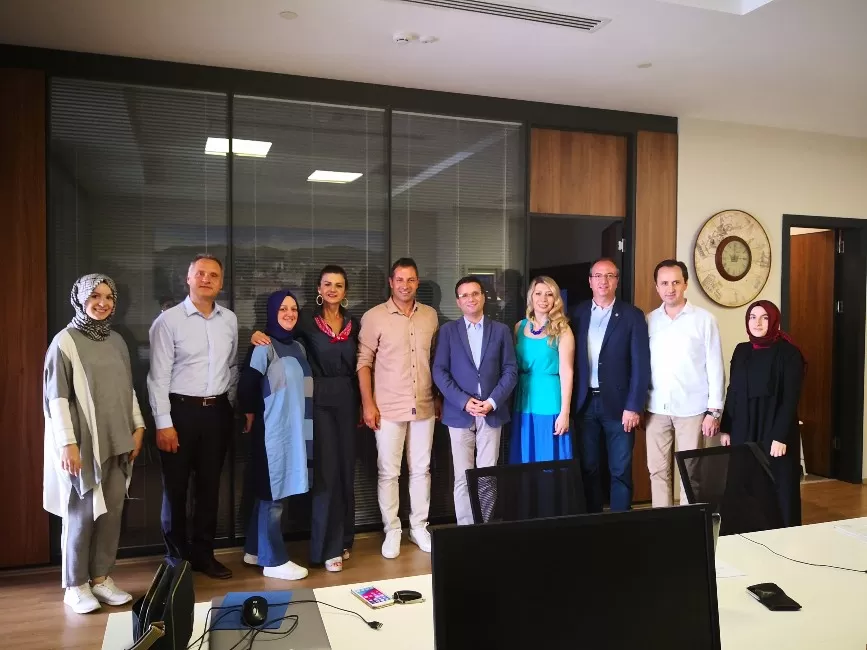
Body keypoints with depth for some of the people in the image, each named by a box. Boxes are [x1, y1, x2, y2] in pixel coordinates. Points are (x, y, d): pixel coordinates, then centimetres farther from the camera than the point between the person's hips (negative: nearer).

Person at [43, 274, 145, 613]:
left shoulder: (117, 341, 10)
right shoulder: (65, 341, -8)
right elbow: (57, 396, -12)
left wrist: (138, 426, 9)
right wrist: (67, 443, -17)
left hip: (117, 441, 6)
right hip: (82, 442, -5)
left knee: (112, 511, 8)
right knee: (82, 513, 2)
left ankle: (101, 577, 21)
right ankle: (75, 585, 16)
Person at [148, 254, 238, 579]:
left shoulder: (230, 320, 6)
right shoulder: (168, 320, -8)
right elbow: (159, 376, -10)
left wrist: (229, 406, 12)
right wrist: (163, 423, -13)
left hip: (217, 411, 4)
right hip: (180, 409, -4)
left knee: (209, 485, 12)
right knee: (176, 487, 7)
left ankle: (203, 553, 26)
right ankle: (176, 556, 23)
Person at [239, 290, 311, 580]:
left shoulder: (298, 347, 11)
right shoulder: (264, 346, -12)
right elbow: (246, 385, -19)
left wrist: (301, 422, 4)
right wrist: (250, 415, -6)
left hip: (294, 431, 8)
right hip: (272, 431, -8)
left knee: (271, 492, 15)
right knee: (273, 494, 1)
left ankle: (255, 550, 29)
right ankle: (274, 560, 12)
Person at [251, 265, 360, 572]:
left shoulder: (353, 323, 8)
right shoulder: (307, 319, -4)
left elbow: (357, 366, 11)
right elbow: (280, 333, -4)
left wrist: (361, 405, 11)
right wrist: (260, 335, -26)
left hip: (347, 400, 4)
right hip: (319, 401, -4)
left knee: (346, 469, 11)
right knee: (326, 470, -4)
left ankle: (344, 539, 25)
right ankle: (328, 547, 7)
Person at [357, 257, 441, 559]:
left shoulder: (431, 315, 6)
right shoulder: (374, 317, -5)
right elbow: (364, 362, -4)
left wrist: (439, 397, 11)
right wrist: (368, 403, -9)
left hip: (424, 407, 3)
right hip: (388, 408, -3)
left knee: (421, 469, 12)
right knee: (388, 472, 4)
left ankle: (419, 526, 25)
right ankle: (392, 530, 18)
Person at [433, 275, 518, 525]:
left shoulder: (501, 330, 8)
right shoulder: (448, 330, 5)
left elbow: (510, 370, 4)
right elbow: (439, 371, -1)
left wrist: (493, 401, -10)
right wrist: (464, 401, -12)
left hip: (492, 412, 1)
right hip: (459, 413, 0)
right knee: (463, 478, 3)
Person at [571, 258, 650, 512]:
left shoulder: (632, 315, -2)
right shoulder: (577, 314, 6)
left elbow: (641, 365, -6)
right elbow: (571, 360, 6)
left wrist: (633, 407, -11)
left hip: (618, 404, -2)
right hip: (585, 403, 3)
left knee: (620, 471, 5)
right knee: (588, 468, 11)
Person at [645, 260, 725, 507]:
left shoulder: (704, 319, -3)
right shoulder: (649, 320, 6)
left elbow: (715, 367, -2)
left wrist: (714, 411, -5)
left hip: (691, 408, -2)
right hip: (656, 409, 3)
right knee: (657, 469, 8)